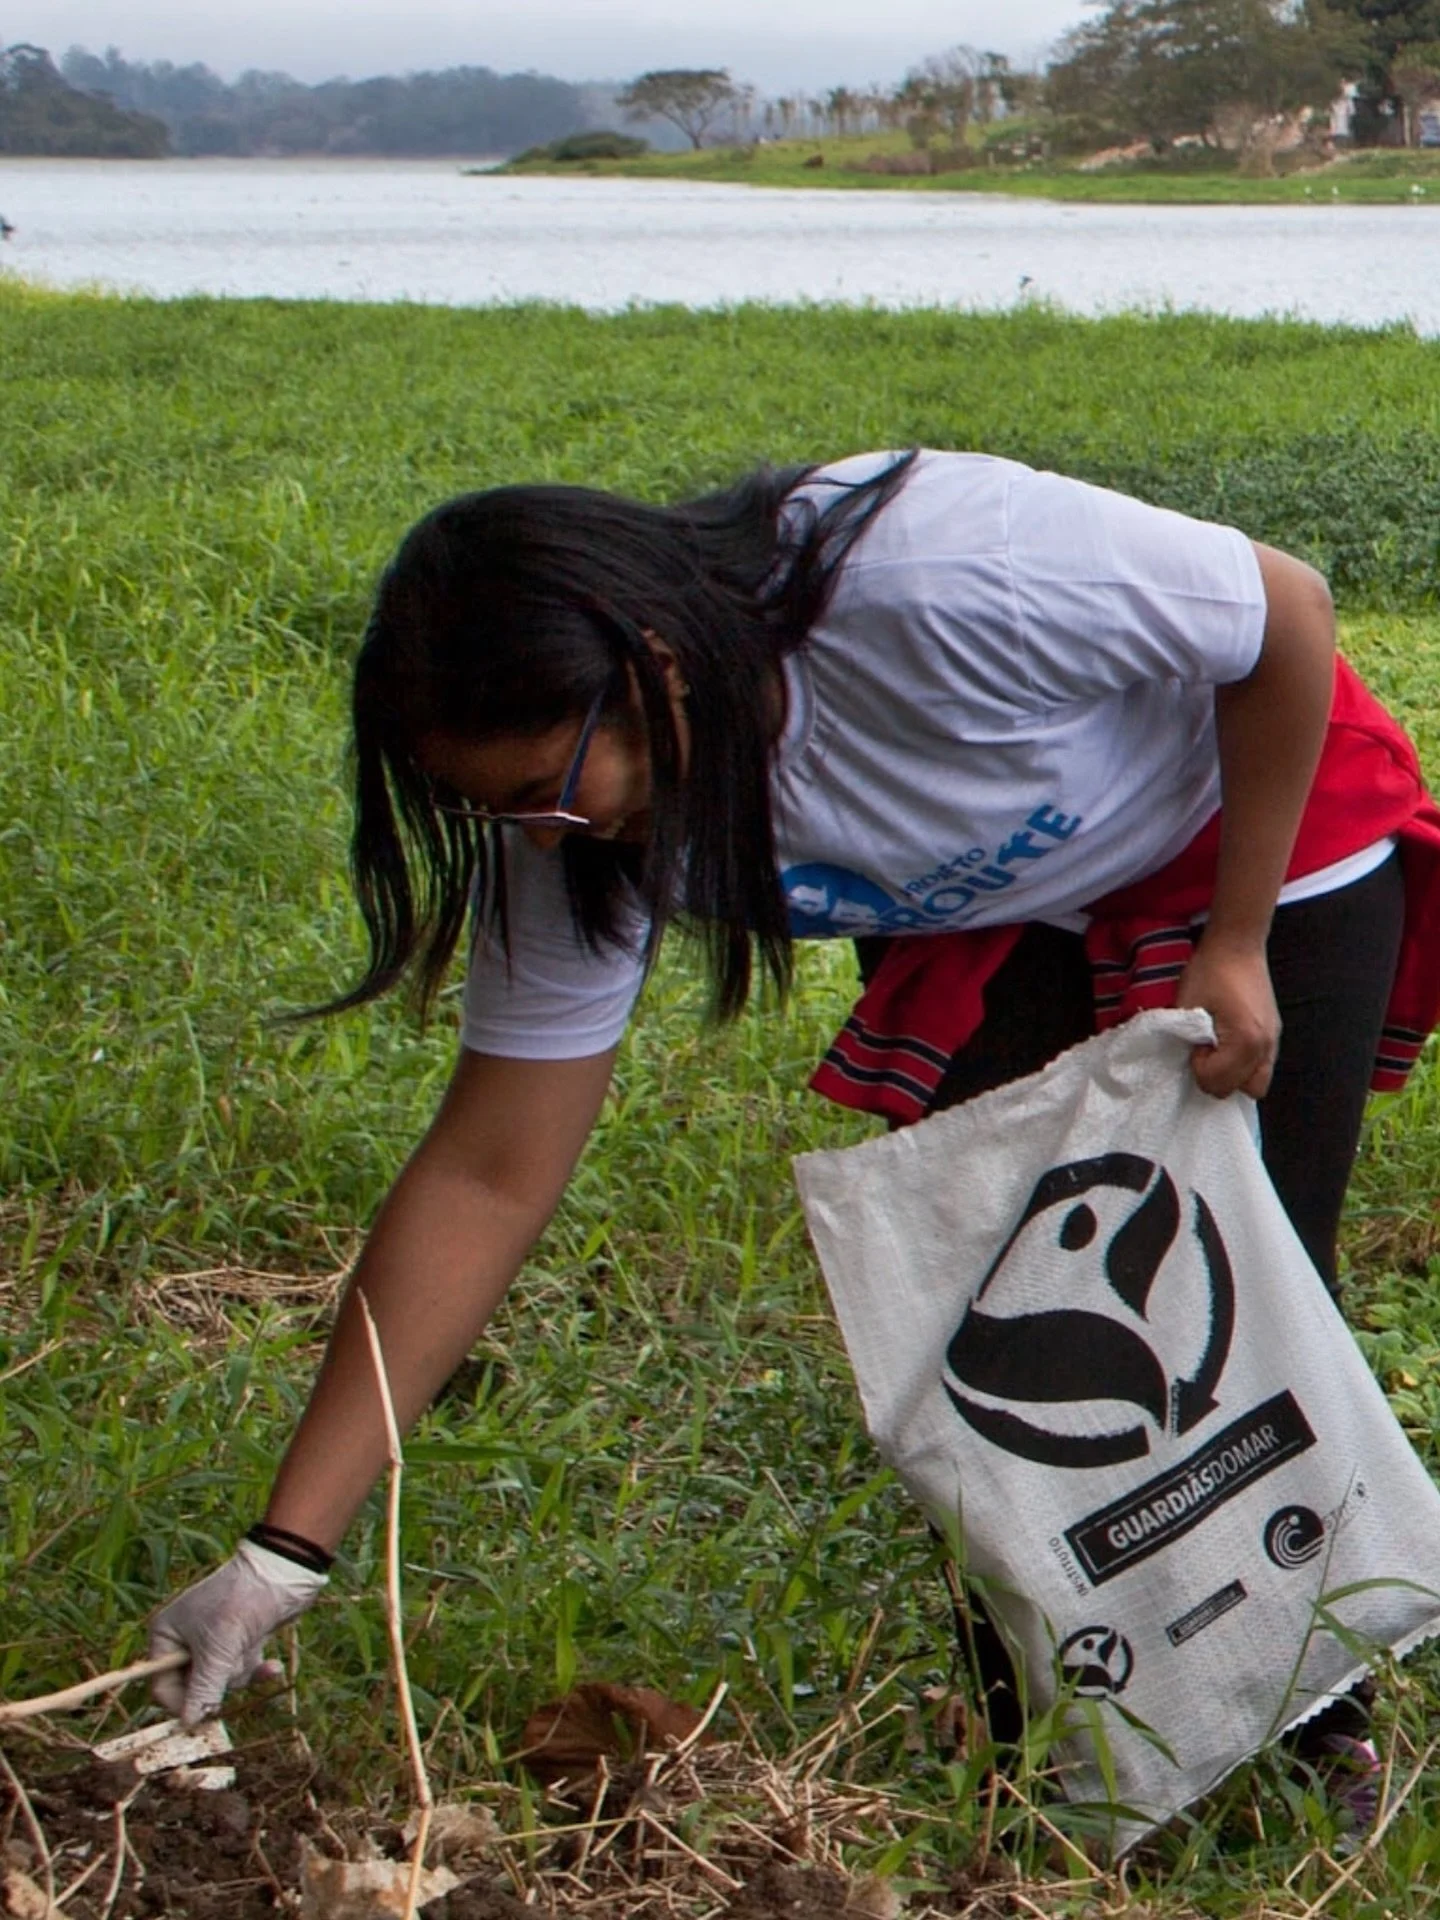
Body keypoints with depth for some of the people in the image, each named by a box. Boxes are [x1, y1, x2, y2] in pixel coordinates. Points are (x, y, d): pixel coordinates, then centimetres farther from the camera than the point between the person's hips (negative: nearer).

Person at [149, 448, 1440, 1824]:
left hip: (1260, 828, -4)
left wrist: (1236, 953, -21)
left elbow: (1290, 614, -24)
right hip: (985, 919, 4)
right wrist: (284, 1550, -24)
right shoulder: (591, 834, -23)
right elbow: (486, 1181, -21)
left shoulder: (940, 577, -41)